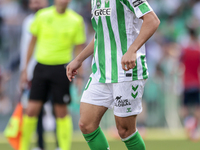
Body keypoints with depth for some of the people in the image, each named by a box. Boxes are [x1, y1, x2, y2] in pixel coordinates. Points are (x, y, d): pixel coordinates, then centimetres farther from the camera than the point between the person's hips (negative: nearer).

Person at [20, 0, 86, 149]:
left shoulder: (76, 20, 0)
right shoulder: (42, 15, 3)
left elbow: (79, 48, 5)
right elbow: (33, 42, 12)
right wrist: (26, 68, 12)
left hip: (61, 68, -1)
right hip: (41, 67, 1)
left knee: (61, 111, -1)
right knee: (32, 110, -2)